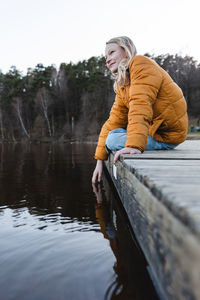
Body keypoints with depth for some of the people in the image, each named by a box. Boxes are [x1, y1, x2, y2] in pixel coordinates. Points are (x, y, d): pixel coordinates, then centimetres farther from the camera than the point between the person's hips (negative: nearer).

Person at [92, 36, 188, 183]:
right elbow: (114, 120, 6)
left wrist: (134, 145, -42)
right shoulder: (121, 84, 11)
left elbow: (140, 105, -30)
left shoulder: (141, 64, -14)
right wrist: (100, 160, 1)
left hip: (167, 134, -9)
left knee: (113, 141, -17)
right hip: (154, 128, 9)